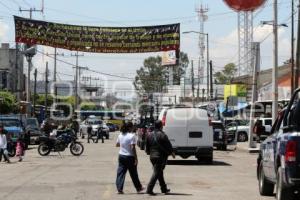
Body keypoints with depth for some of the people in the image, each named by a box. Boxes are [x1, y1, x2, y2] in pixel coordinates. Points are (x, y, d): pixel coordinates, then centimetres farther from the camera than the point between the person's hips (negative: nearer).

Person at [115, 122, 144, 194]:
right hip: (130, 156, -5)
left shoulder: (120, 135, 4)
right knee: (133, 174, 9)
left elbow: (117, 145, 16)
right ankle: (139, 188, 23)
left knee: (120, 173, 4)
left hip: (121, 156, 5)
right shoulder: (132, 136, -14)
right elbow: (133, 148, -19)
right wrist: (136, 158, -16)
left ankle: (119, 189, -4)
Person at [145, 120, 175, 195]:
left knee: (159, 172, 18)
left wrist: (149, 153, 30)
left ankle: (164, 189, 25)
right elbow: (168, 146, -9)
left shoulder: (149, 135, 8)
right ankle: (149, 189, -14)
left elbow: (147, 147, 15)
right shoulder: (162, 135, -13)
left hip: (152, 157, 7)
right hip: (160, 156, -7)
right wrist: (172, 152, 7)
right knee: (156, 173, -7)